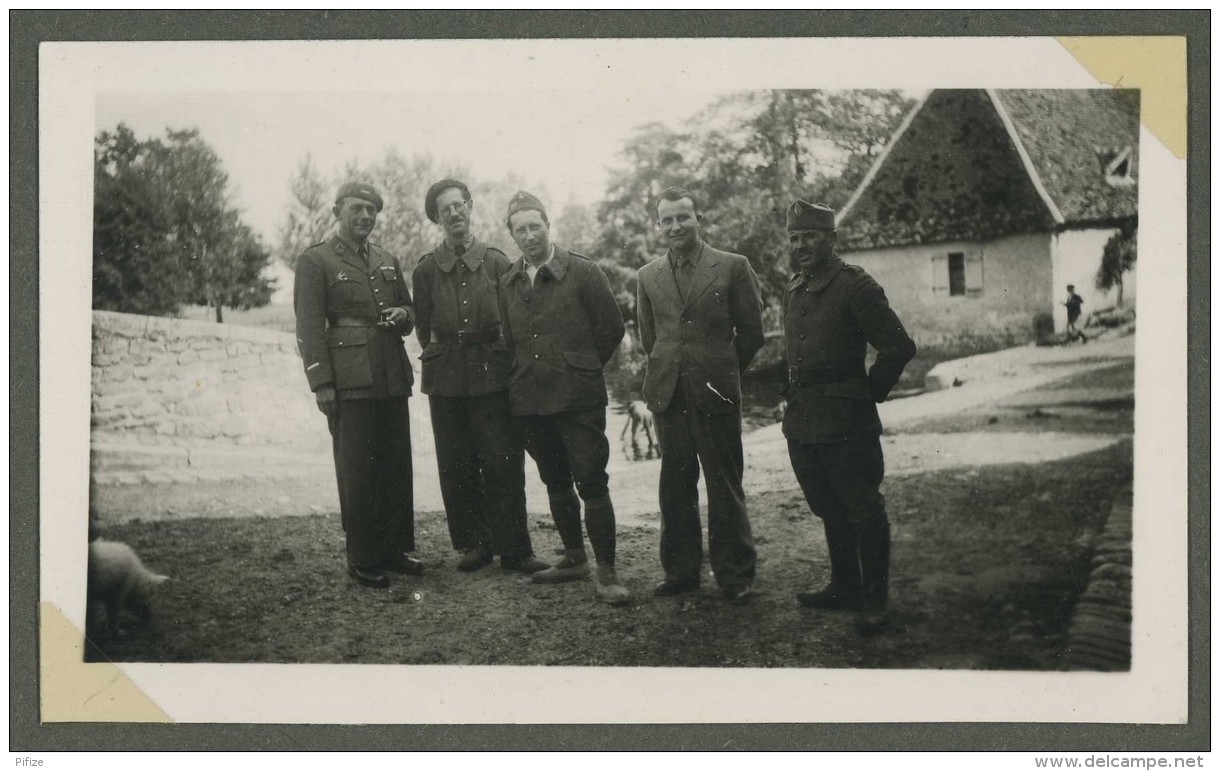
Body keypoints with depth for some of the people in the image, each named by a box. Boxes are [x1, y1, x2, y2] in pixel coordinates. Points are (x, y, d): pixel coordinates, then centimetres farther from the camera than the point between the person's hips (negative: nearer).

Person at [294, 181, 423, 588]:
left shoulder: (388, 261, 17)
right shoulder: (315, 260, 0)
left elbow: (409, 314, 26)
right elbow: (309, 326, -6)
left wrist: (402, 315, 0)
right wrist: (321, 384, -13)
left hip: (393, 380, 6)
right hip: (350, 383, -6)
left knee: (397, 467, 9)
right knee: (357, 471, -2)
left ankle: (394, 548, 20)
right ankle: (362, 559, 6)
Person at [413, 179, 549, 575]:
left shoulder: (497, 263, 3)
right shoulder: (426, 269, 5)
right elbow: (423, 327, 11)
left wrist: (500, 359, 3)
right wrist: (441, 354, 6)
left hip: (492, 375, -1)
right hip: (445, 379, 1)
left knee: (503, 464, -3)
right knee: (456, 467, 4)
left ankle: (513, 549, 4)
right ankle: (472, 544, 16)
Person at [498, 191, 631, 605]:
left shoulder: (583, 272, -5)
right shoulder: (508, 282, 10)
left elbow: (612, 329, -1)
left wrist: (582, 369, 5)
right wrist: (525, 376, 11)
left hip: (578, 398, -5)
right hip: (529, 400, 5)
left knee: (591, 483, -7)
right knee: (555, 484, 14)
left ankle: (606, 571, -2)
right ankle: (574, 558, 26)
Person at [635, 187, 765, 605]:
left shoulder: (733, 267, -1)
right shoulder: (649, 276, 10)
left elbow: (751, 331, 3)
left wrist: (722, 373, 10)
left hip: (715, 393, -3)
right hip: (667, 394, 3)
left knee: (724, 486, 2)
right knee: (675, 486, 7)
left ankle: (734, 575, 11)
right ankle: (681, 570, 17)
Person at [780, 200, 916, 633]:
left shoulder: (856, 287, -12)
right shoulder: (793, 291, 12)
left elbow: (899, 347, -13)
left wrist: (870, 393, -6)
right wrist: (794, 392, 16)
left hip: (847, 423, -8)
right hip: (801, 422, 8)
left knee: (864, 512, 1)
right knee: (830, 511, 17)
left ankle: (874, 599, 11)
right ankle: (844, 588, 29)